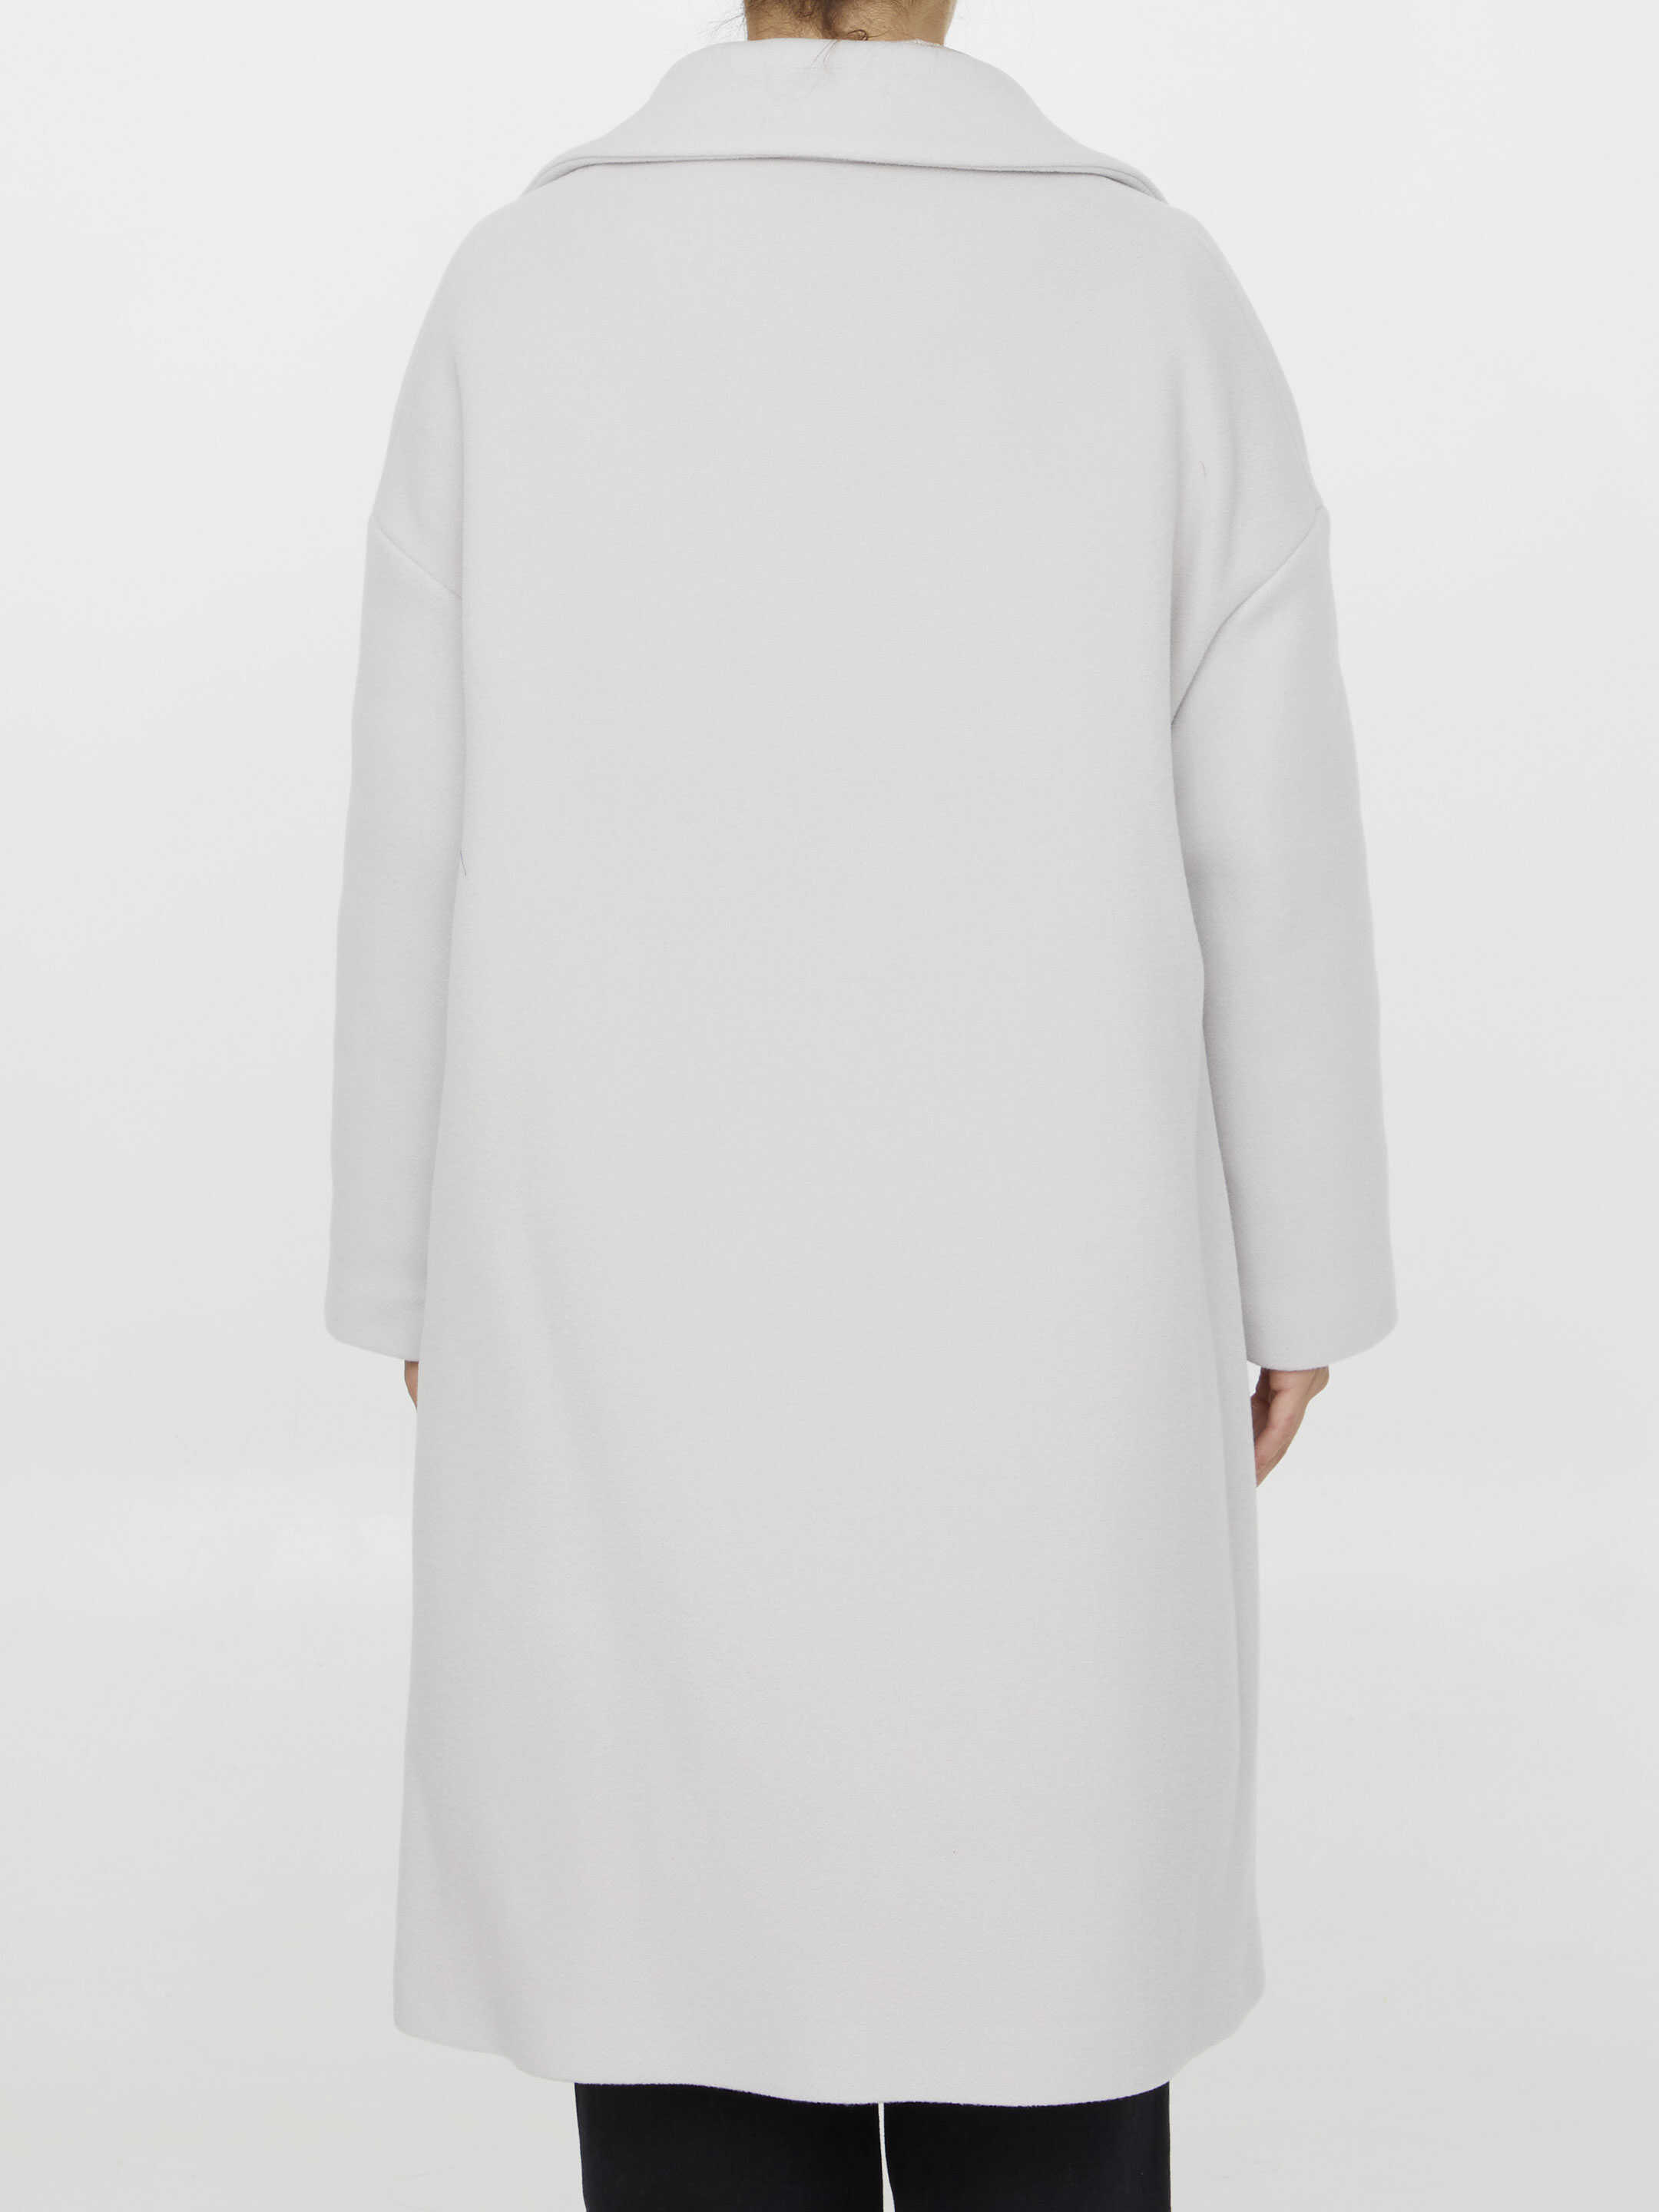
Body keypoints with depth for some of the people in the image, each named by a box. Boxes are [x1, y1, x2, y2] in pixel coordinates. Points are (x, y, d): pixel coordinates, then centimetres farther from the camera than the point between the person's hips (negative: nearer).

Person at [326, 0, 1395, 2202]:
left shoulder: (519, 295, -6)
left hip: (649, 1296, 0)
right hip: (1035, 1283, 0)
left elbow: (427, 845, -4)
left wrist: (422, 1275, 8)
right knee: (1035, 1926, 16)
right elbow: (1269, 850, -5)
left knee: (692, 1922, 13)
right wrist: (1301, 1271, 7)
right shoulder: (1154, 291, -7)